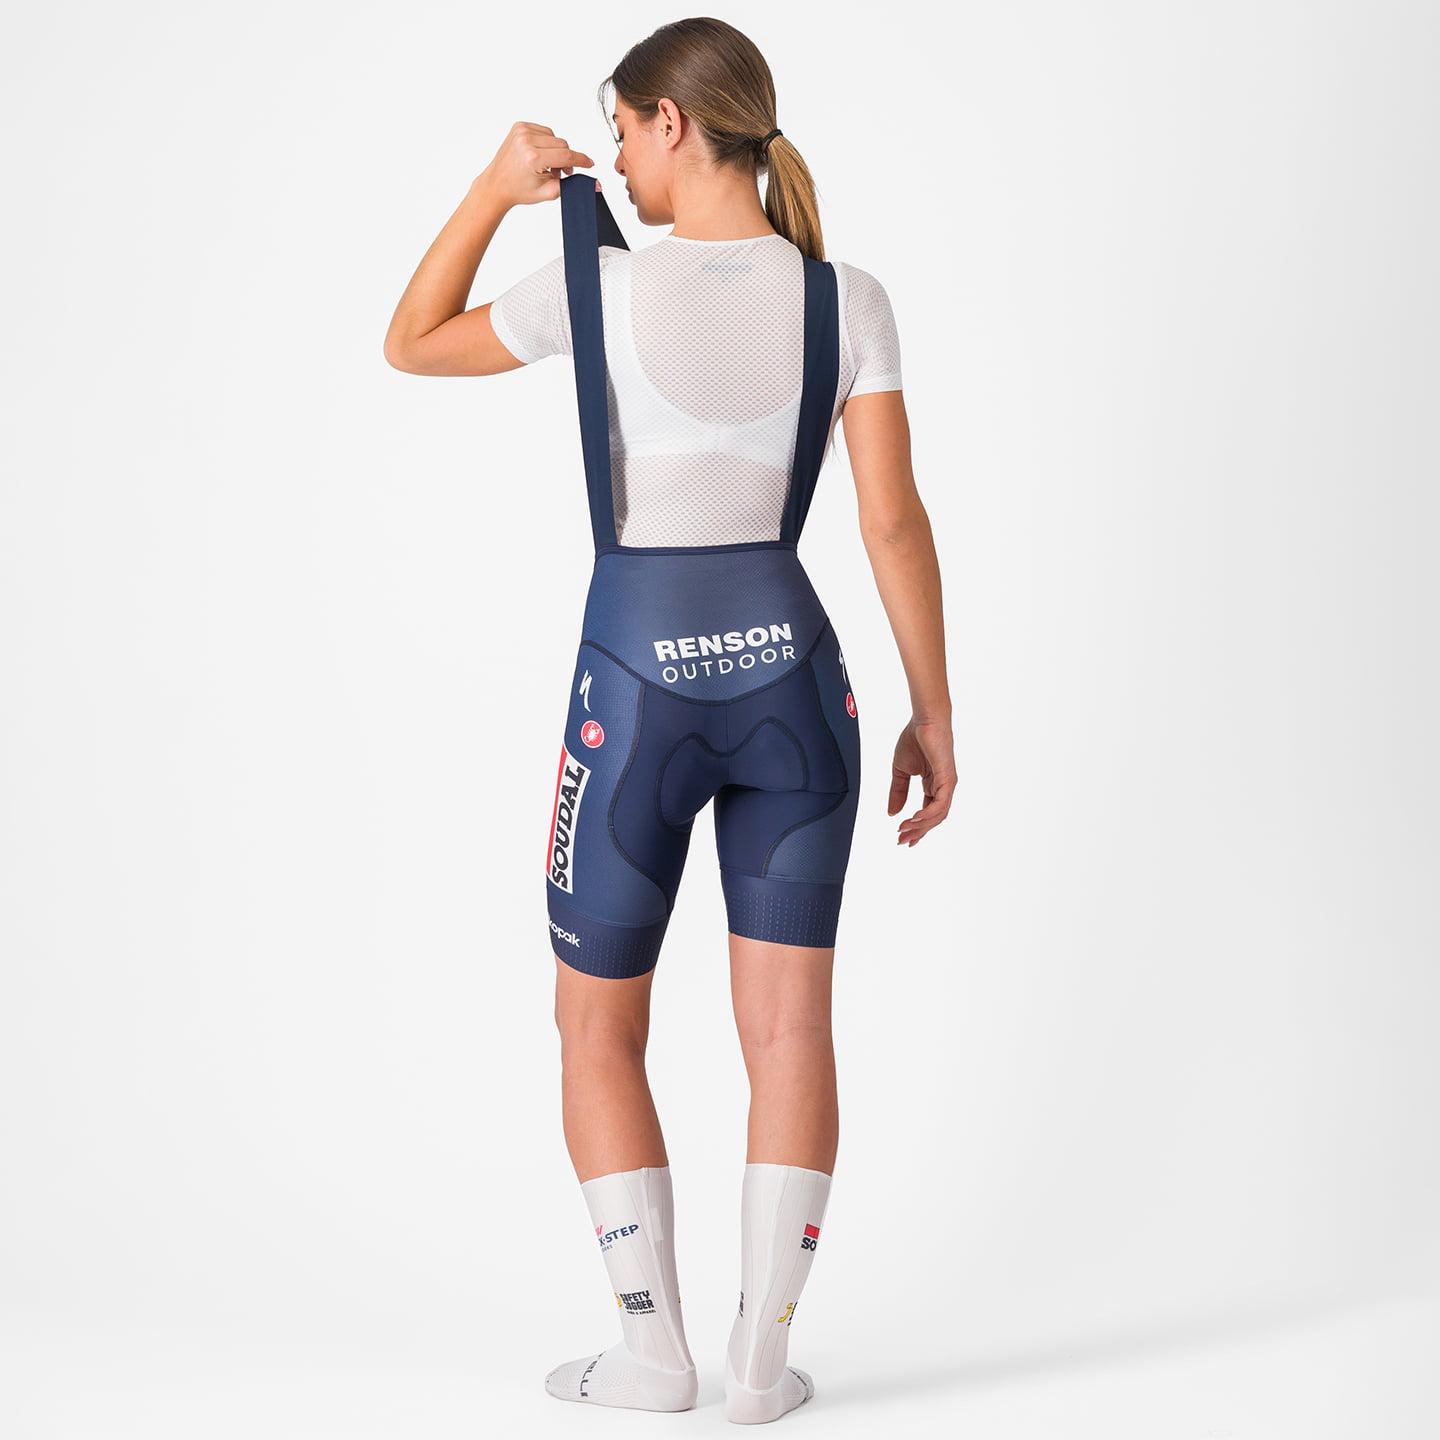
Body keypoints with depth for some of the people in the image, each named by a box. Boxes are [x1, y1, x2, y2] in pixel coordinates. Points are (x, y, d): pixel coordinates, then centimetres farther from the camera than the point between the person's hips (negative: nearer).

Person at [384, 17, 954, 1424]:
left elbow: (410, 346, 7)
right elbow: (894, 524, -4)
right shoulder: (847, 300, -2)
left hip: (637, 683, -2)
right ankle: (764, 1352, 11)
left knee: (598, 1027, 13)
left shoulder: (598, 286, -9)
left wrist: (493, 191, 10)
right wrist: (932, 712, 3)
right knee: (789, 1024, 9)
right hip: (788, 671, 3)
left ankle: (651, 1345, 14)